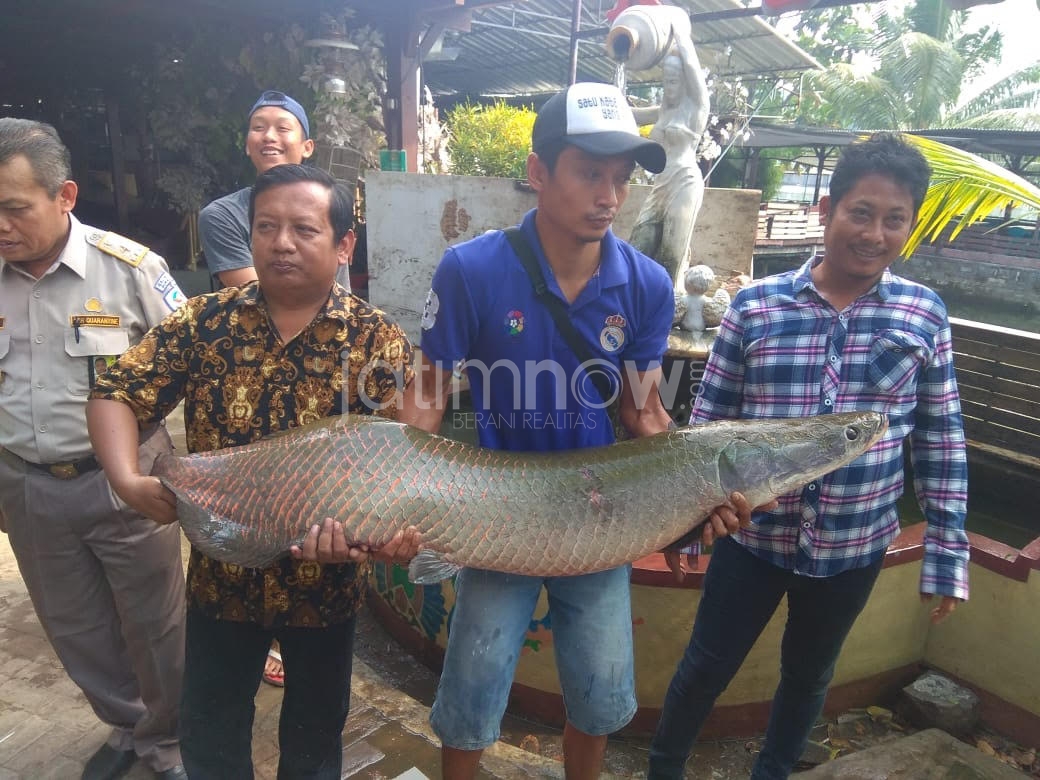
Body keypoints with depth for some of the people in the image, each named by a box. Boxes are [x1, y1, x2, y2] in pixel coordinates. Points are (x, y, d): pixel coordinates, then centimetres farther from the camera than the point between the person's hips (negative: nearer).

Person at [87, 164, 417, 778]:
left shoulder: (378, 341, -12)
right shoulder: (204, 323, -5)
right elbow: (117, 394, -4)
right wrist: (128, 479, -22)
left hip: (325, 580, -1)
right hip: (222, 576, 2)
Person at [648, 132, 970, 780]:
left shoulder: (925, 316, -5)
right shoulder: (755, 307, -10)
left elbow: (941, 438, 0)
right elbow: (709, 420, -4)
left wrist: (948, 553, 0)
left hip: (854, 548, 2)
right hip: (752, 535, -1)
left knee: (809, 676, 23)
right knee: (707, 666, 14)